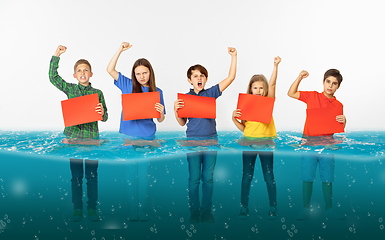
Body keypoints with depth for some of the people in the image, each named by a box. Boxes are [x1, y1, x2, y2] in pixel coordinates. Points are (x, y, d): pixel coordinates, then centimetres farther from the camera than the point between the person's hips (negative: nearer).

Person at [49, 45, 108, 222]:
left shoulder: (97, 93, 7)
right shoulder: (70, 89, 8)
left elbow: (105, 117, 9)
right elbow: (53, 77, 4)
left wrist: (102, 113, -14)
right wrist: (56, 56, 1)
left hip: (92, 136, 0)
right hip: (73, 135, 0)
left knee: (92, 175, 3)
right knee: (76, 176, 5)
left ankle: (92, 209, 12)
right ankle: (77, 209, 14)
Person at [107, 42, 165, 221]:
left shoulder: (156, 92, 6)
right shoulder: (128, 86, 6)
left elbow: (160, 120, 7)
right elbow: (110, 70, 2)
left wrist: (161, 112, -16)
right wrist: (120, 50, -5)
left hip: (147, 137, 0)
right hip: (128, 136, 0)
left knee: (143, 175, 3)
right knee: (131, 175, 4)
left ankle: (142, 209, 13)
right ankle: (132, 210, 13)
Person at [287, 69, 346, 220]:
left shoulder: (338, 105, 7)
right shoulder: (312, 96, 4)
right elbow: (291, 93, 4)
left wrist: (343, 121, -12)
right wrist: (299, 78, -7)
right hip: (308, 141, -1)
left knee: (327, 178, 5)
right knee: (307, 177, 1)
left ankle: (329, 209, 17)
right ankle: (306, 209, 11)